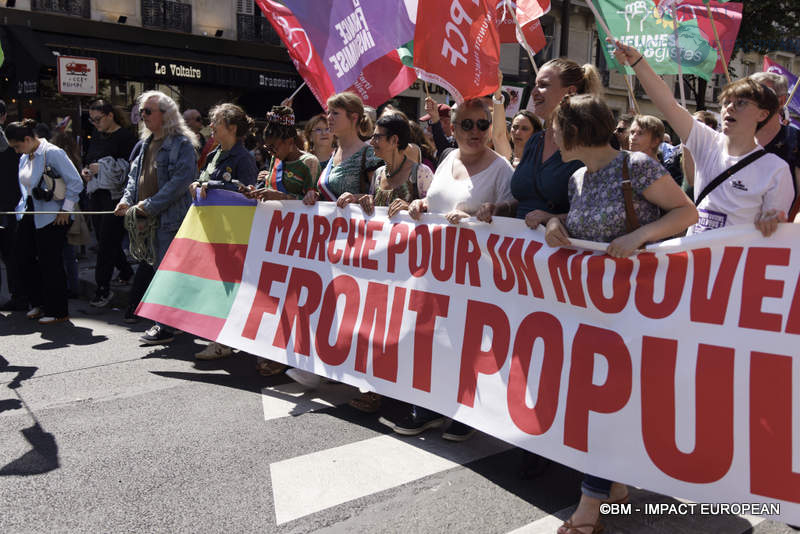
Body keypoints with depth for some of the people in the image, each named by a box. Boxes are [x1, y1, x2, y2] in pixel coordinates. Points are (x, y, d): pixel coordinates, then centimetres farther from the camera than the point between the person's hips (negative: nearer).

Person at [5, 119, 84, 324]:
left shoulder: (53, 153, -15)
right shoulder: (25, 158, 11)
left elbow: (75, 183, -17)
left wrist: (66, 210, -16)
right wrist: (23, 205, 14)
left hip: (52, 217, -8)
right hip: (30, 213, 9)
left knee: (50, 262, -3)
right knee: (22, 257, 9)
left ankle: (57, 312, 10)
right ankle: (38, 303, 25)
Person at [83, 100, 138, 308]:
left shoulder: (125, 137, -9)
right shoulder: (97, 137, 16)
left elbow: (130, 166, -17)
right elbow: (90, 161, 28)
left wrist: (102, 168, -16)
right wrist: (86, 170, 6)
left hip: (115, 195, -8)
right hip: (97, 194, 8)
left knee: (107, 240, -8)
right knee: (104, 238, 12)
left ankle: (103, 288, -2)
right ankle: (126, 272, 31)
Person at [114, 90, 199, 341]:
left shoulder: (182, 144, -9)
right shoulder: (145, 143, 17)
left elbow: (182, 180, -19)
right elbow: (134, 175, 23)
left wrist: (151, 205, -18)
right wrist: (127, 199, 4)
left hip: (169, 219, -8)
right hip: (145, 218, 8)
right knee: (148, 265, 16)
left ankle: (166, 326, 4)